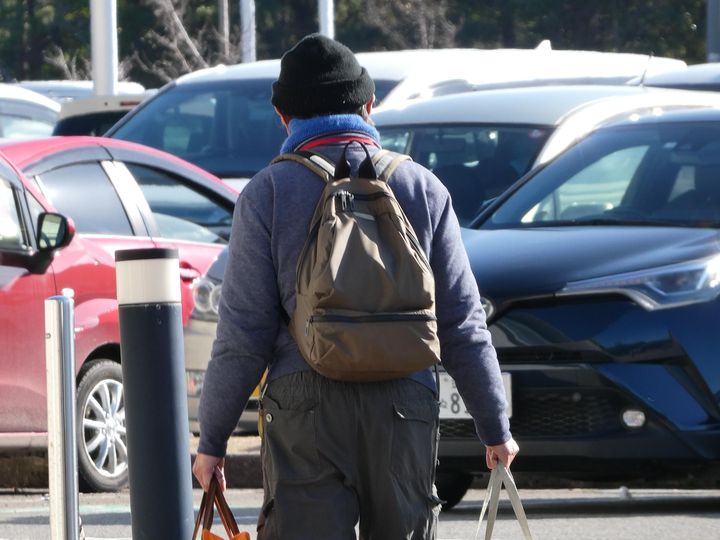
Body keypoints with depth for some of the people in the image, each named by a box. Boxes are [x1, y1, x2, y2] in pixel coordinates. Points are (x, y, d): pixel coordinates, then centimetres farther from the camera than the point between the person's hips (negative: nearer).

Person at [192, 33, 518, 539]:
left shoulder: (268, 192, 1)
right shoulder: (423, 188, 9)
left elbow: (243, 332, -3)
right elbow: (463, 323, 9)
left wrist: (213, 440, 4)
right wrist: (496, 428, 16)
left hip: (305, 406, -3)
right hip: (404, 404, 3)